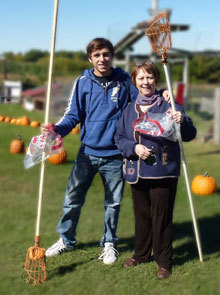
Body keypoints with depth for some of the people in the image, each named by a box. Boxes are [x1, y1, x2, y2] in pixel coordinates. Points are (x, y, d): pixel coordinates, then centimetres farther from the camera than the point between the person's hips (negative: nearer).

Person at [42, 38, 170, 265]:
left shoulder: (125, 81, 0)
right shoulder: (82, 82, 0)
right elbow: (73, 115, 2)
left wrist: (162, 96, -12)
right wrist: (57, 129, -16)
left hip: (115, 155, 0)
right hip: (88, 152, 1)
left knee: (113, 202, 11)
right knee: (72, 198, 7)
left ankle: (109, 243, 31)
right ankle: (66, 240, 29)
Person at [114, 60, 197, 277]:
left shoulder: (168, 106, -4)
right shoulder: (129, 110, 9)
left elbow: (189, 135, -7)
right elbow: (119, 138, 10)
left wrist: (181, 121, -27)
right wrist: (134, 148, -9)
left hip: (163, 171, -4)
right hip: (136, 172, 4)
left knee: (161, 217, 2)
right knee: (141, 215, 17)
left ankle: (164, 261, 17)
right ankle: (141, 253, 35)